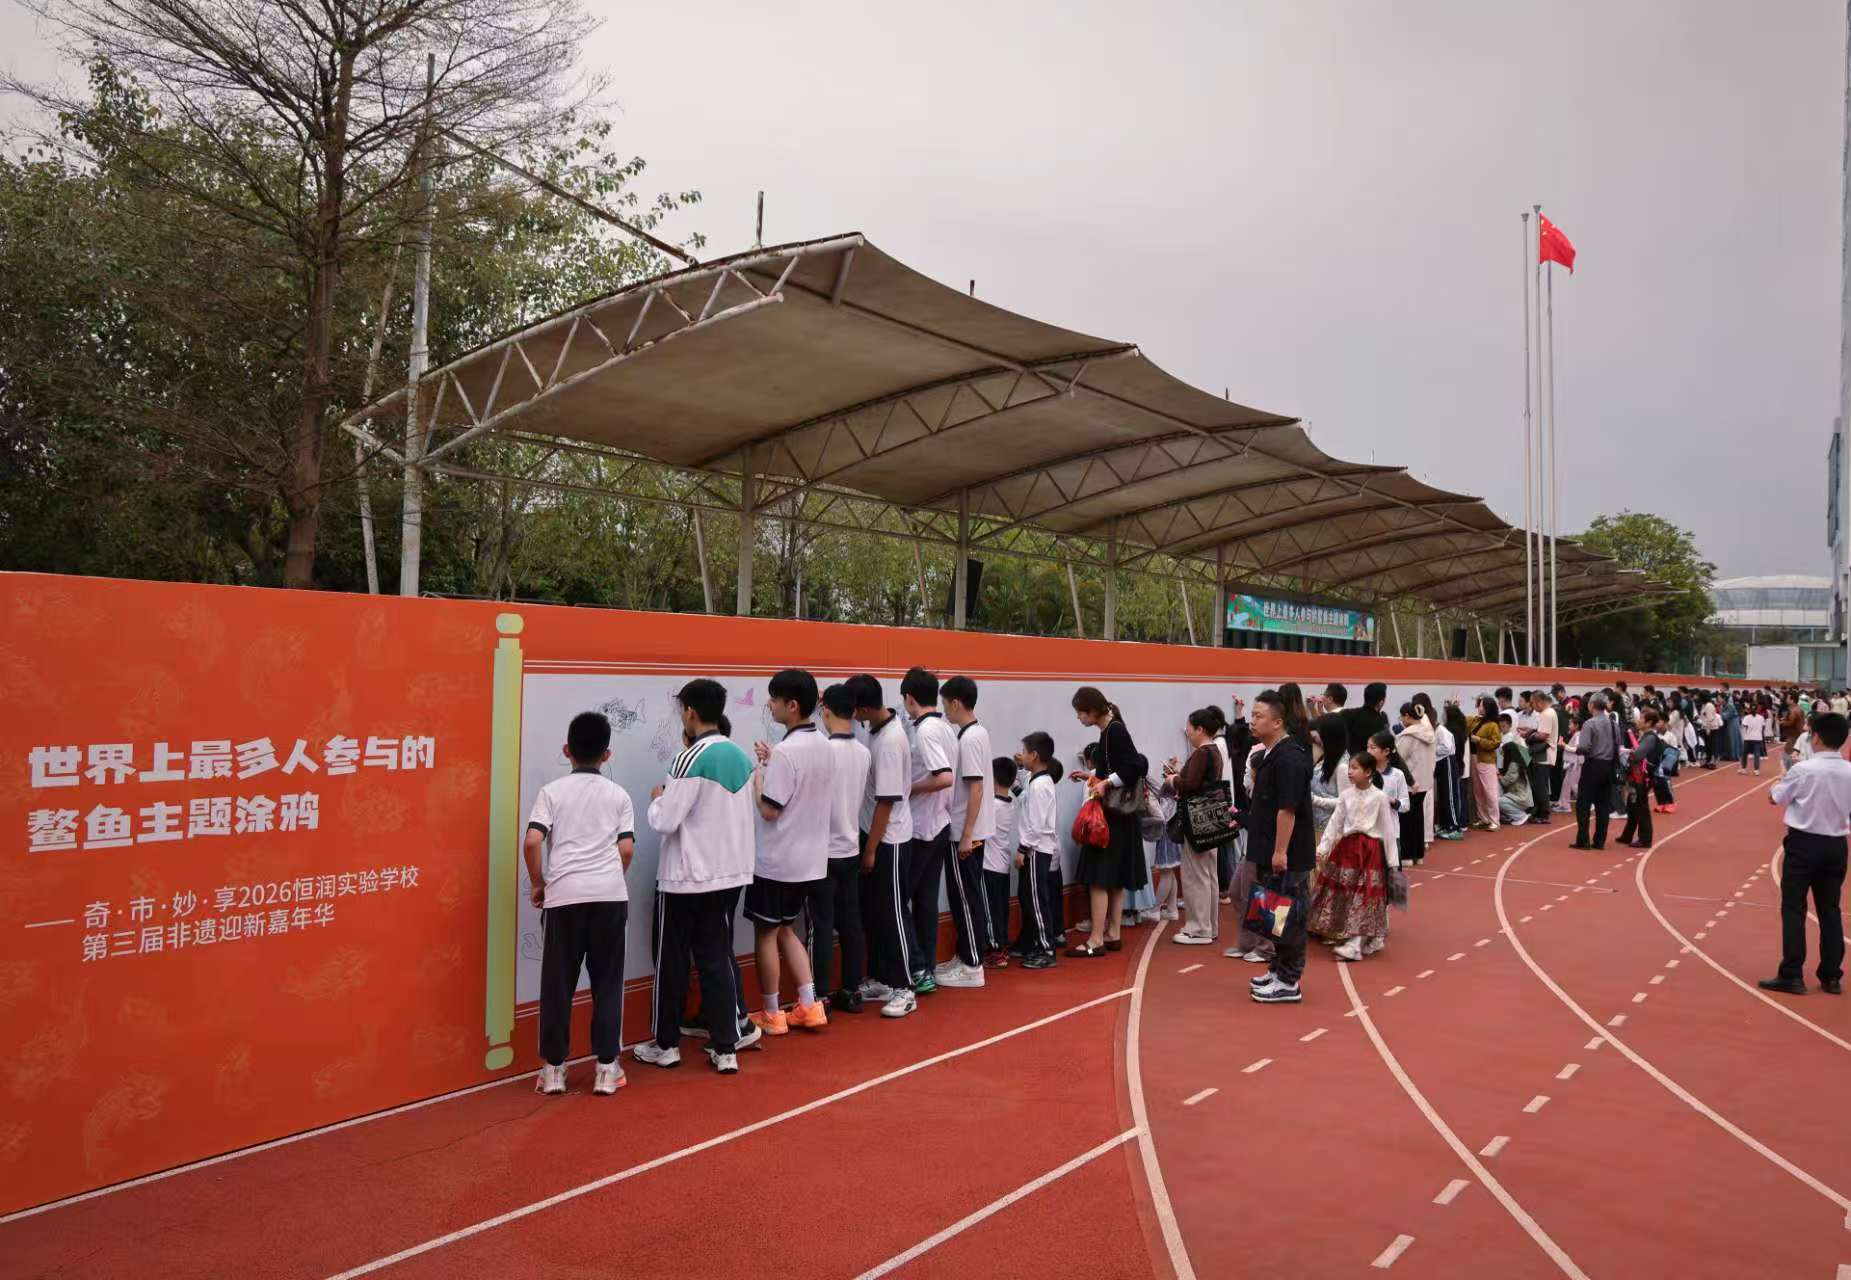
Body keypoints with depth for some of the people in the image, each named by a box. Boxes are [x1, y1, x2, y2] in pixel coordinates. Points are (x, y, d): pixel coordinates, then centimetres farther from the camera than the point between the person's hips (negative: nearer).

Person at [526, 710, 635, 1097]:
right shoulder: (619, 794, 8)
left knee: (557, 982, 9)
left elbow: (531, 842, -6)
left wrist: (538, 884, 8)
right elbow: (627, 849, 2)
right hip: (610, 895, 1)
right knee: (607, 981, 9)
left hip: (564, 895, -1)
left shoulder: (552, 791, 5)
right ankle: (607, 1068, 11)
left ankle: (553, 1068, 15)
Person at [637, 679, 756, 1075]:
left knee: (672, 961, 10)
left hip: (686, 877, -6)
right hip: (730, 873, 6)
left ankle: (666, 1044, 22)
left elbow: (665, 822, -19)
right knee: (718, 959, 11)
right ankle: (726, 1048, 11)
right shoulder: (741, 757, 4)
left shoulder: (691, 759, -18)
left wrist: (657, 799, 2)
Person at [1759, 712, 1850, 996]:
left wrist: (1784, 776, 15)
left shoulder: (1803, 769, -15)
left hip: (1804, 843, -4)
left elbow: (1775, 798, -3)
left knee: (1793, 908, 2)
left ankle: (1792, 975, 0)